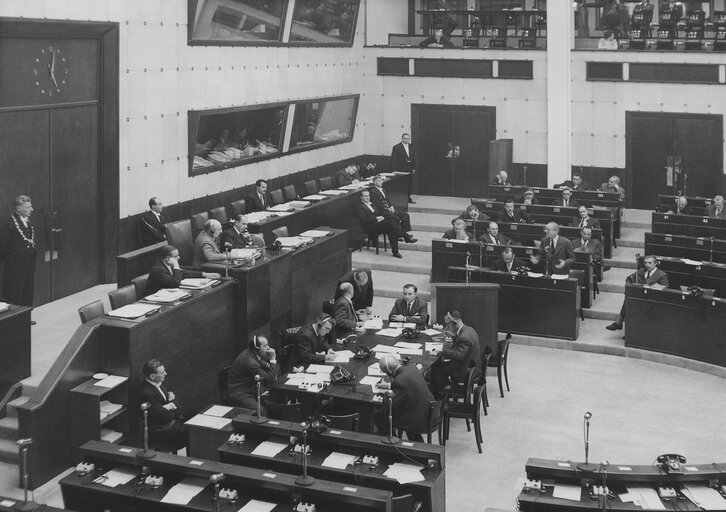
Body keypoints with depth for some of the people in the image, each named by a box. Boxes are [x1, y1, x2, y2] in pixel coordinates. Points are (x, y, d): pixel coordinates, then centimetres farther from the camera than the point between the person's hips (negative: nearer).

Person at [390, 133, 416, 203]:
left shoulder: (411, 147, 12)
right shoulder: (396, 147, -6)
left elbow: (413, 158, 17)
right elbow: (393, 160, -8)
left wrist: (414, 168, 11)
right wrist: (395, 170, -13)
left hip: (410, 170, 6)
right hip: (401, 170, -6)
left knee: (410, 185, 6)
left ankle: (408, 198, 17)